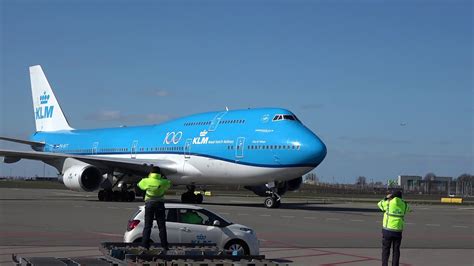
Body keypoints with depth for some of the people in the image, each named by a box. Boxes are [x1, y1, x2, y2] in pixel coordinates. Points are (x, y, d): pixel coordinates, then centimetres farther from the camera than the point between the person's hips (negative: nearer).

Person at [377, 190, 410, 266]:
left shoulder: (388, 203, -9)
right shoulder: (403, 204, 1)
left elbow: (380, 204, 11)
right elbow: (407, 209, 26)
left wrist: (386, 198, 21)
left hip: (387, 230, -3)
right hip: (398, 231, 3)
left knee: (385, 250, 5)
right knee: (396, 250, 10)